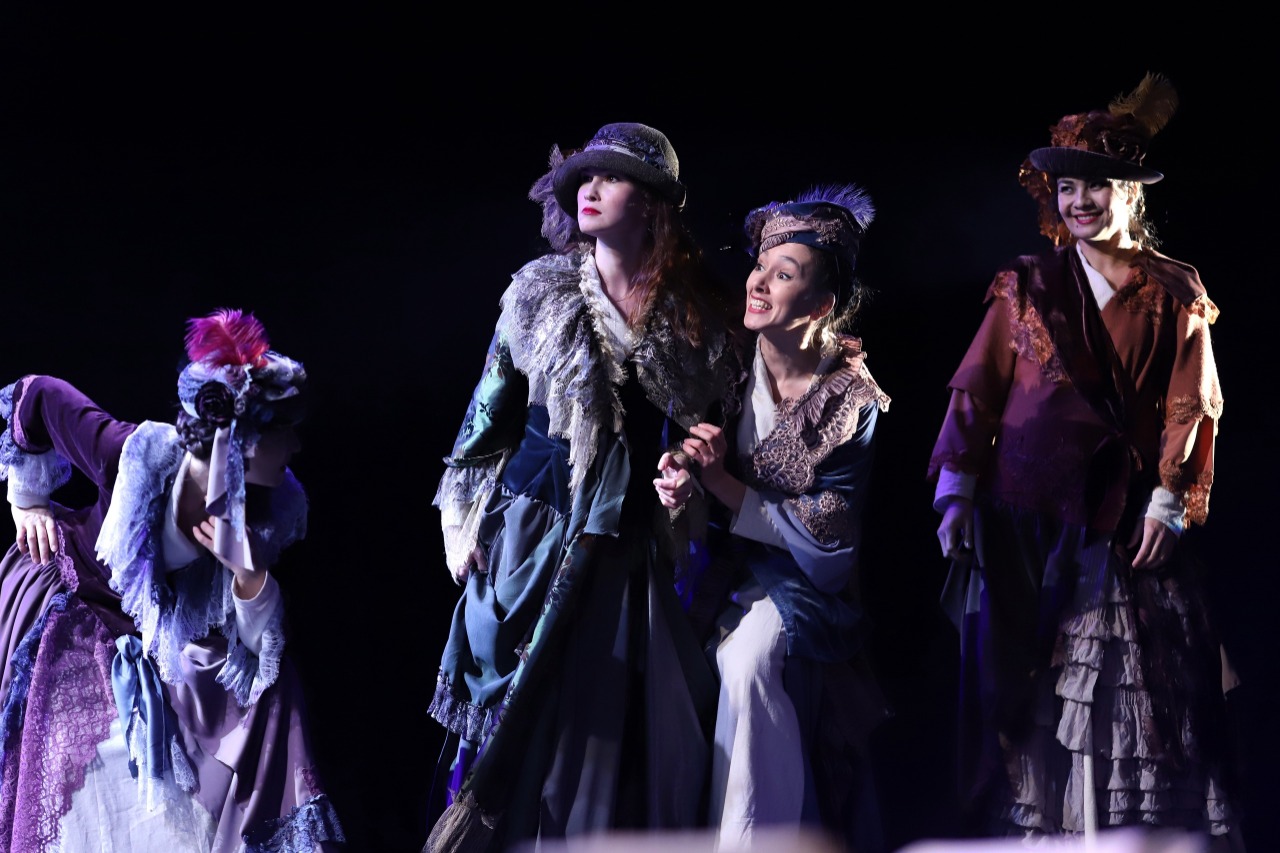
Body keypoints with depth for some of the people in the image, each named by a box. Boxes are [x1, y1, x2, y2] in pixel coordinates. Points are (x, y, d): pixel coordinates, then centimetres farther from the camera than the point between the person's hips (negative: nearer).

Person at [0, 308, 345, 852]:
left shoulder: (266, 510, -21)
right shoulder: (136, 458, -34)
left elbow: (258, 642, -17)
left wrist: (250, 574, -38)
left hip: (159, 634, 4)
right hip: (68, 610, -4)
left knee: (268, 685, -11)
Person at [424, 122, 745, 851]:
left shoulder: (695, 315, 5)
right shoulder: (541, 292, 3)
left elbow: (711, 426, 16)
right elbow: (488, 414, 6)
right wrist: (461, 522, 2)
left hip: (636, 546, 1)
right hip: (537, 533, -1)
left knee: (623, 725, -1)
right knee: (520, 719, -1)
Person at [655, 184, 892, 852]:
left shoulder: (851, 400, -12)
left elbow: (830, 538, -12)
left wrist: (724, 484, -17)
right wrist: (677, 483, -17)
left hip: (805, 581, -5)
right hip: (728, 571, 5)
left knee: (748, 651, -31)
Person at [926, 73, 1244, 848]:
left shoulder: (1174, 294, 7)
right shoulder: (1026, 288, 8)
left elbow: (1191, 404, 4)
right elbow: (977, 390, 5)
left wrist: (1170, 500, -7)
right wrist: (956, 491, -3)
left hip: (1126, 520, -1)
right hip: (1028, 518, 1)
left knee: (1138, 684, -3)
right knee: (1029, 685, 2)